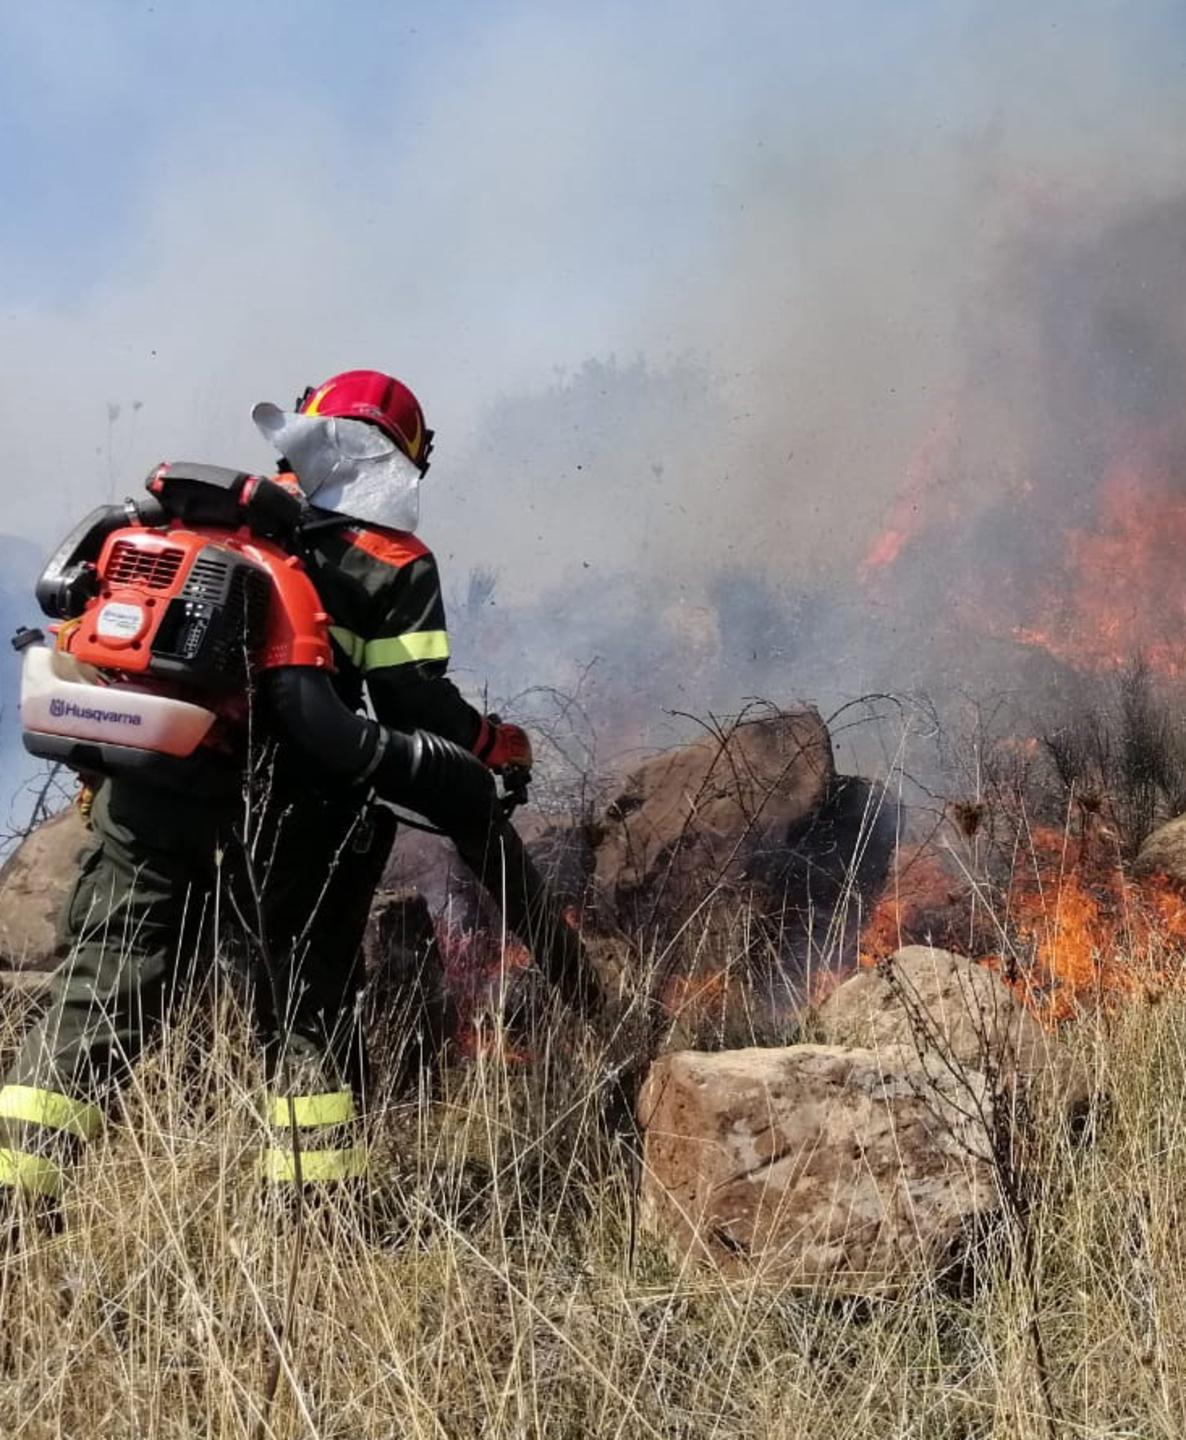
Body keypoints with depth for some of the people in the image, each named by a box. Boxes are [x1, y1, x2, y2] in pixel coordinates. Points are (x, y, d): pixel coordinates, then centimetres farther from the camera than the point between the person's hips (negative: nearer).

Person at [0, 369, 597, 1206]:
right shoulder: (394, 564, 3)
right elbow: (410, 702, -6)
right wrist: (492, 745, 10)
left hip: (148, 785, 4)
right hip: (280, 799, -3)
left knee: (101, 986, 10)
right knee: (308, 1002, 11)